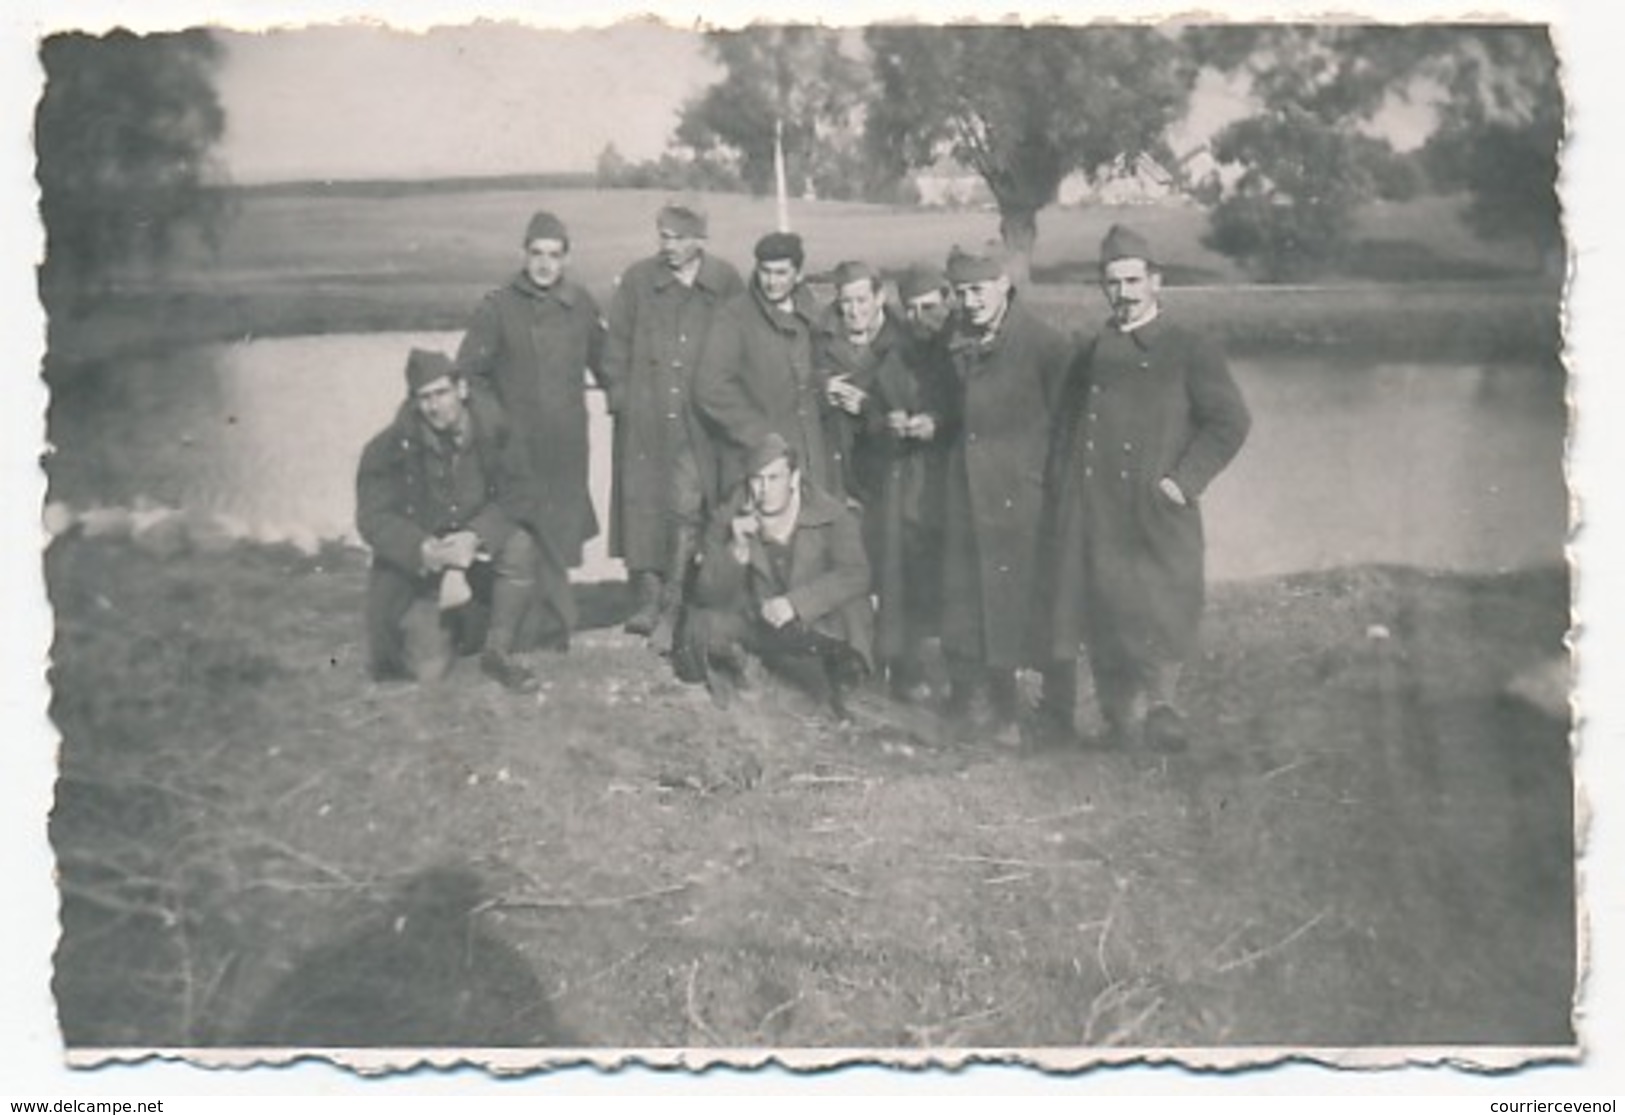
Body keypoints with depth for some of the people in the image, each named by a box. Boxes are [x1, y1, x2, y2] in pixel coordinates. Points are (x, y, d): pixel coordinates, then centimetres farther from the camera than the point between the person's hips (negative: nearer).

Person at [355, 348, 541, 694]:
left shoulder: (492, 430, -9)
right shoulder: (391, 448, -13)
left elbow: (518, 495, -10)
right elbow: (372, 519, -14)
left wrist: (476, 536, -27)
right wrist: (424, 550, -31)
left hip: (479, 548, 2)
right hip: (416, 568, -2)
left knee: (519, 546, -31)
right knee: (427, 669, -17)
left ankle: (498, 652, -12)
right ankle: (451, 628, 23)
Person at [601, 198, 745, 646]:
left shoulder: (726, 282, 3)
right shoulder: (638, 279, 4)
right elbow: (617, 341, 9)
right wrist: (619, 390, 2)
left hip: (699, 416, -1)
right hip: (644, 416, 1)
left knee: (686, 509, -7)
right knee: (641, 503, 2)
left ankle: (670, 611, 0)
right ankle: (649, 601, 14)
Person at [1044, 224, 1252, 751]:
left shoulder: (1190, 349, 3)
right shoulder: (1092, 354, 17)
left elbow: (1230, 421, -2)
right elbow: (1066, 426, 23)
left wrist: (1184, 480, -9)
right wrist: (1065, 482, 8)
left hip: (1155, 514, -4)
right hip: (1093, 517, 4)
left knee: (1159, 611, -7)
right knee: (1102, 615, 5)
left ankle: (1161, 705, 8)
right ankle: (1121, 724, 14)